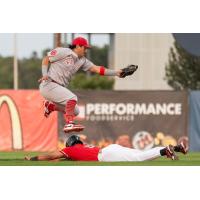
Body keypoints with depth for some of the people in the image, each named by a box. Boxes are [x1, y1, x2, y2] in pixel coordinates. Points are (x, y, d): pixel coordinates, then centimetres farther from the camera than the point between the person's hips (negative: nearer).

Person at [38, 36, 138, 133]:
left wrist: (117, 72, -6)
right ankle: (69, 124, -28)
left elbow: (97, 69, 3)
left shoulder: (82, 61, 11)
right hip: (49, 85, -9)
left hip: (59, 88, 9)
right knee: (72, 98, -25)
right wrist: (45, 74, -20)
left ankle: (50, 105, 26)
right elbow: (46, 59, -5)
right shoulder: (63, 52, -8)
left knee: (75, 111, 12)